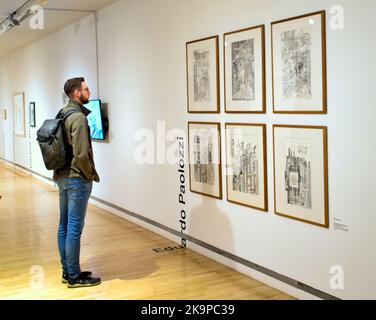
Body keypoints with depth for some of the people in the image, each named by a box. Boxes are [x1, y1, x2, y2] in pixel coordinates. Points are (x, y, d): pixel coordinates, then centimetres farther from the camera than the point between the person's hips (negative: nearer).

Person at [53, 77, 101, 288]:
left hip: (62, 176, 10)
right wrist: (91, 175, -8)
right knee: (75, 228, -3)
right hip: (77, 179, -10)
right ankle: (75, 277, 5)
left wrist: (63, 169, 16)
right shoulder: (78, 117, -17)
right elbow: (81, 154, -22)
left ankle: (67, 271, 23)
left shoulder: (63, 114, 11)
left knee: (64, 225, 13)